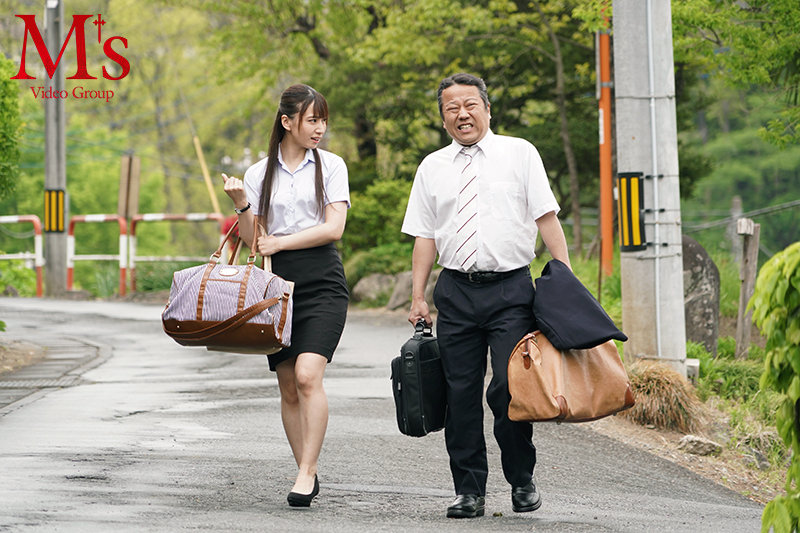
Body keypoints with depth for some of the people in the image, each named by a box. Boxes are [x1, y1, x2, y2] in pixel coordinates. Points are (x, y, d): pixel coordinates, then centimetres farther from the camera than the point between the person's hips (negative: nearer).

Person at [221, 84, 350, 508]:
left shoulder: (331, 166, 4)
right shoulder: (259, 174, 10)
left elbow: (333, 228, -4)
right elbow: (255, 241, 9)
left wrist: (280, 242, -6)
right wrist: (241, 205, -8)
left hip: (321, 282, -3)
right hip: (278, 283, 3)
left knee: (307, 376, -20)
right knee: (288, 388, 5)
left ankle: (306, 472, -18)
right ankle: (308, 475, 15)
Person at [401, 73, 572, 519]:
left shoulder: (519, 154, 5)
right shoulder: (433, 168, 13)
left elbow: (547, 218, 1)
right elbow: (425, 237, 13)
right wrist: (418, 297, 5)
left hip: (511, 287, -3)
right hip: (456, 290, 3)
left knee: (509, 388, -11)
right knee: (461, 393, 1)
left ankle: (523, 482, 8)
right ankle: (470, 492, 8)